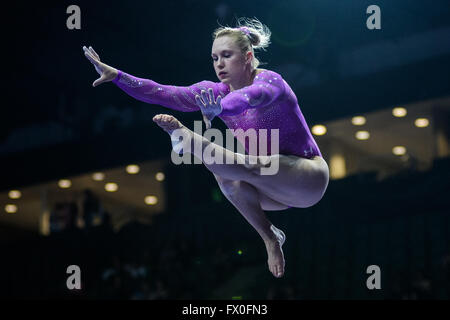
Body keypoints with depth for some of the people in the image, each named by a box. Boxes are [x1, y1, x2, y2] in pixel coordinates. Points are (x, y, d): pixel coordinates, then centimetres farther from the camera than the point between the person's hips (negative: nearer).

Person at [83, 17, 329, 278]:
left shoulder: (270, 81, -20)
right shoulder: (216, 92, -2)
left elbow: (249, 96, -46)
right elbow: (165, 94, -14)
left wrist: (219, 108, -68)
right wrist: (117, 76, -28)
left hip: (309, 176, -6)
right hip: (273, 188, 6)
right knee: (229, 180, -28)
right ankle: (270, 239, -18)